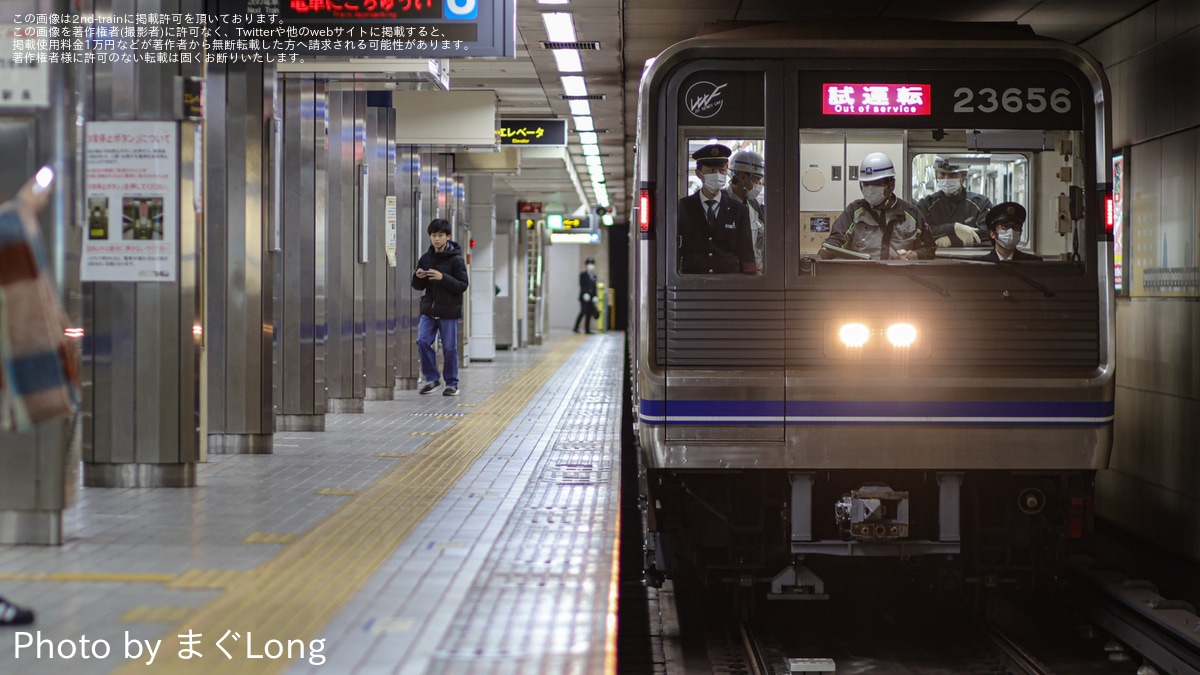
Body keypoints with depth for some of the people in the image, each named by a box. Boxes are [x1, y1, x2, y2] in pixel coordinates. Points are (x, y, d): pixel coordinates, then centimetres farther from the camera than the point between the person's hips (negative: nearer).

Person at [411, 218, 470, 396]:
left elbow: (462, 286, -11)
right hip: (429, 309, 4)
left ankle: (452, 383, 15)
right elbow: (418, 286, 14)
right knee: (422, 342, -8)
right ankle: (432, 378, 7)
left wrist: (443, 278, -23)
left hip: (449, 311, -4)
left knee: (449, 348, 2)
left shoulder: (456, 259, -6)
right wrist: (418, 277, -9)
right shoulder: (426, 258, 7)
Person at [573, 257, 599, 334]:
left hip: (591, 297, 6)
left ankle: (587, 329, 3)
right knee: (583, 312, -14)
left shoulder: (594, 276, 17)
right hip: (584, 297, -6)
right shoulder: (583, 274, 0)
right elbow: (582, 285, -8)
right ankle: (575, 328, -10)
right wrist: (585, 294, -19)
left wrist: (595, 296, 6)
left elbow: (594, 287, 16)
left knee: (589, 313, 2)